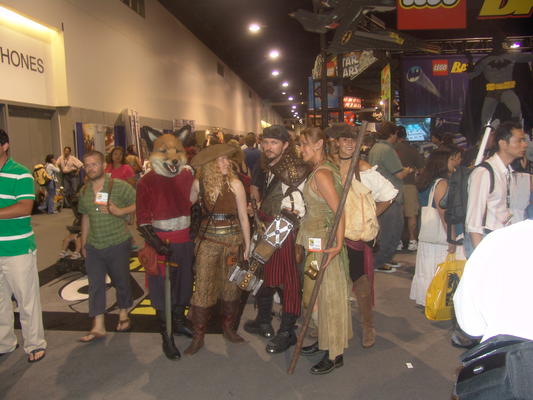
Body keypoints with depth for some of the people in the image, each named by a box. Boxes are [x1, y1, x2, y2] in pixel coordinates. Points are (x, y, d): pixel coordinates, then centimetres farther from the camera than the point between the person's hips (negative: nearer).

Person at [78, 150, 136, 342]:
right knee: (95, 286, 5)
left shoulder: (119, 186, -10)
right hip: (93, 247, 4)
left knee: (121, 281, 11)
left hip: (118, 244, -4)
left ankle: (123, 315, 32)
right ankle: (98, 326, 13)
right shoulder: (84, 191, 8)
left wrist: (120, 211, -23)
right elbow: (85, 217, 16)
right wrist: (83, 243, 15)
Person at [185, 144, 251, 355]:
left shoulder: (235, 184, -10)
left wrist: (247, 245, -3)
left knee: (230, 285, 10)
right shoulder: (199, 183, -5)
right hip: (207, 239, 1)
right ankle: (198, 336, 13)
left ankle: (229, 328, 30)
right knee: (202, 286, 0)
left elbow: (243, 217, -5)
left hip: (232, 238, -1)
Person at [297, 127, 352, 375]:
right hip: (316, 241, 9)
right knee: (319, 293, 19)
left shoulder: (321, 173, -19)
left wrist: (338, 244, -28)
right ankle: (325, 340, 36)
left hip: (324, 243, -9)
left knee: (328, 295, 2)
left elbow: (338, 210, -24)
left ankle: (334, 355, 16)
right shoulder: (320, 170, 9)